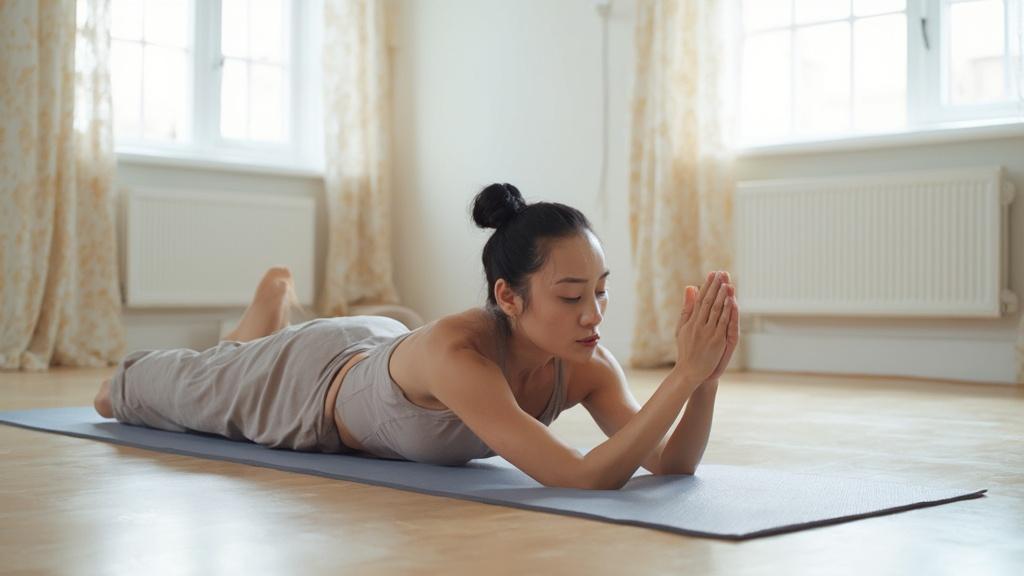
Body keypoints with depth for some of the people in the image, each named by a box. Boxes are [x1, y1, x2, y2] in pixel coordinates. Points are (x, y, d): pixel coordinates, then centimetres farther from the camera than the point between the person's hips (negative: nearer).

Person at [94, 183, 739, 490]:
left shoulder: (585, 364, -33)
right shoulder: (454, 349, -51)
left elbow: (673, 465, -32)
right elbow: (584, 477, -57)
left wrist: (707, 377, -49)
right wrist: (684, 375, -60)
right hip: (309, 388, -4)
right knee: (188, 388, 29)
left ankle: (280, 294, 67)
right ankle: (124, 382, 62)